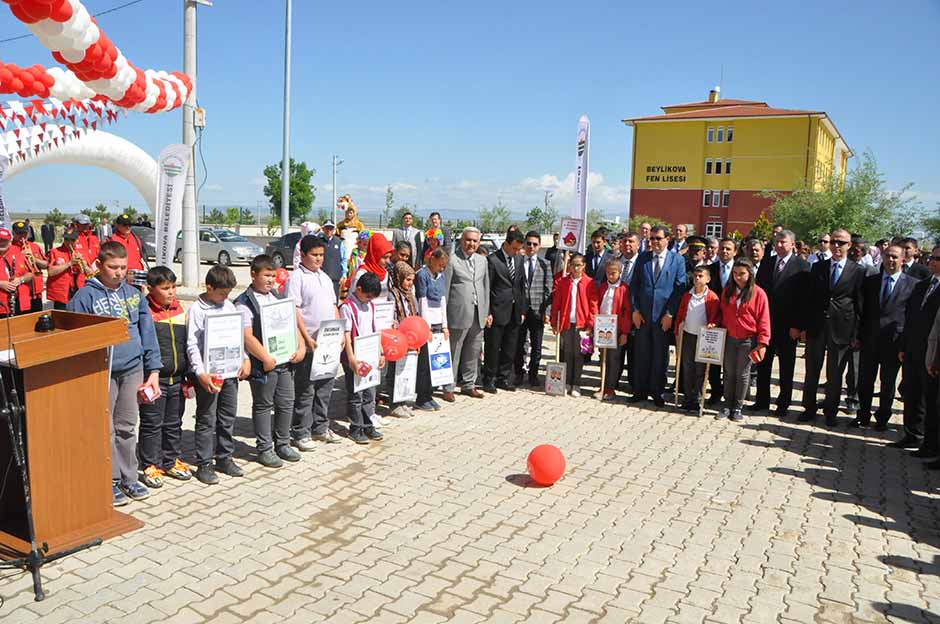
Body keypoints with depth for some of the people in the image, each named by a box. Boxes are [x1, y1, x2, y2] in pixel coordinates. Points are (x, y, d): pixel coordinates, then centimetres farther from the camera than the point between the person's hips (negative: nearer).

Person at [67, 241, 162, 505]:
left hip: (133, 369, 4)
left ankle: (128, 477, 25)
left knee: (127, 427, 13)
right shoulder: (85, 297, -6)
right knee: (105, 429, 5)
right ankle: (110, 480, 17)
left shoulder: (134, 295, 7)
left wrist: (153, 370, 4)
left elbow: (147, 333, 8)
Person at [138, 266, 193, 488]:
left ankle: (172, 461, 29)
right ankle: (151, 466, 17)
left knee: (174, 423, 16)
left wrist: (187, 375, 16)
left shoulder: (178, 307, 8)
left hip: (177, 379, 6)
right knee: (152, 424, 5)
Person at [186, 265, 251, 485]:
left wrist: (245, 359, 4)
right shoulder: (197, 310, -9)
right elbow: (192, 345, -14)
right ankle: (203, 465, 12)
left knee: (228, 417, 13)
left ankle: (225, 458, 26)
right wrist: (201, 373, -23)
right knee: (207, 420, 2)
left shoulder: (229, 306, 9)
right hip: (208, 374, -6)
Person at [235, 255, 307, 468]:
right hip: (263, 363, -6)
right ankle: (264, 449, 18)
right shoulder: (244, 303, -9)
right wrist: (266, 359, -22)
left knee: (286, 403, 13)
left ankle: (282, 444, 28)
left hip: (286, 360, 6)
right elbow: (247, 337, -17)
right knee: (263, 406, 6)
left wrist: (301, 347, 1)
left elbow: (294, 324, 15)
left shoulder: (279, 297, 12)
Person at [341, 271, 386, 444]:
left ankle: (367, 425, 24)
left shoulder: (370, 306, 10)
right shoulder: (347, 307, -12)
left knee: (370, 393, 13)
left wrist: (380, 353, 14)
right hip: (354, 359, -7)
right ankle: (356, 429, 13)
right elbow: (346, 335, -17)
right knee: (355, 394, 2)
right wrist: (351, 359, -22)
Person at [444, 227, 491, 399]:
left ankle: (468, 385, 26)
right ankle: (449, 387, 13)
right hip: (458, 315, -5)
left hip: (478, 316, 6)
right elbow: (444, 290, -5)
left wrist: (488, 312, 11)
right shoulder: (452, 261, -4)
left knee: (473, 353, 13)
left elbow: (486, 287, 16)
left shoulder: (482, 260, 14)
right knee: (453, 353, 2)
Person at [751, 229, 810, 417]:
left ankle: (783, 403, 20)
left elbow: (804, 297, -10)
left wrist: (797, 325, -14)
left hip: (788, 326, -4)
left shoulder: (802, 266, -7)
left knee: (786, 367, 9)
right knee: (763, 364, 10)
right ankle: (762, 400, 22)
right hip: (765, 322, 4)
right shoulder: (766, 265, 7)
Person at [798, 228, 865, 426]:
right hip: (816, 326, 2)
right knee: (812, 371, 10)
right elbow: (808, 298, 6)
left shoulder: (858, 272, 0)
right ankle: (809, 409, 22)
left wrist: (857, 334, -4)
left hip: (842, 329, -2)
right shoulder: (818, 267, 6)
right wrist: (803, 326, 2)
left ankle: (830, 412, 21)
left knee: (835, 374, 7)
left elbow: (859, 305, -1)